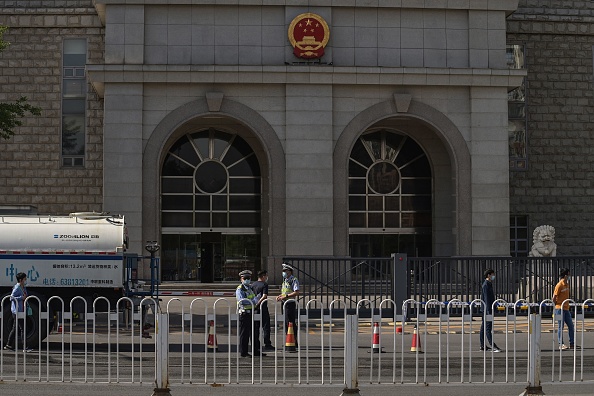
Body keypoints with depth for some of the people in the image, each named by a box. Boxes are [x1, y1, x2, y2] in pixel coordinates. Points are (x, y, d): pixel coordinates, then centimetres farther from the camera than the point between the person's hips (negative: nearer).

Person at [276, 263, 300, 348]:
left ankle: (294, 342, -2)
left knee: (291, 323, -7)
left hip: (291, 303, -9)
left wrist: (286, 296, -23)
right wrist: (280, 296, 6)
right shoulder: (285, 280, 16)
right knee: (286, 323, 11)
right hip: (285, 303, 9)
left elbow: (296, 292, -20)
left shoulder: (294, 280, -11)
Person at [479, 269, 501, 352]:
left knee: (484, 327, 10)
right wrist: (489, 311, -24)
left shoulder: (489, 284, 18)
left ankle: (482, 346, 13)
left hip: (486, 310, 11)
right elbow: (486, 298, -20)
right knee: (488, 327, -12)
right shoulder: (486, 285, -14)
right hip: (486, 309, -11)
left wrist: (490, 310, 23)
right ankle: (493, 346, -17)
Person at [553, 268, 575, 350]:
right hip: (560, 309, -8)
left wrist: (567, 305, 14)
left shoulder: (567, 284, 10)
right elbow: (554, 298, -13)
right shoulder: (559, 285, -14)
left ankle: (572, 344, 12)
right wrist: (558, 306, -2)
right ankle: (561, 344, 3)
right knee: (561, 327, -2)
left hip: (566, 309, 8)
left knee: (571, 326, 7)